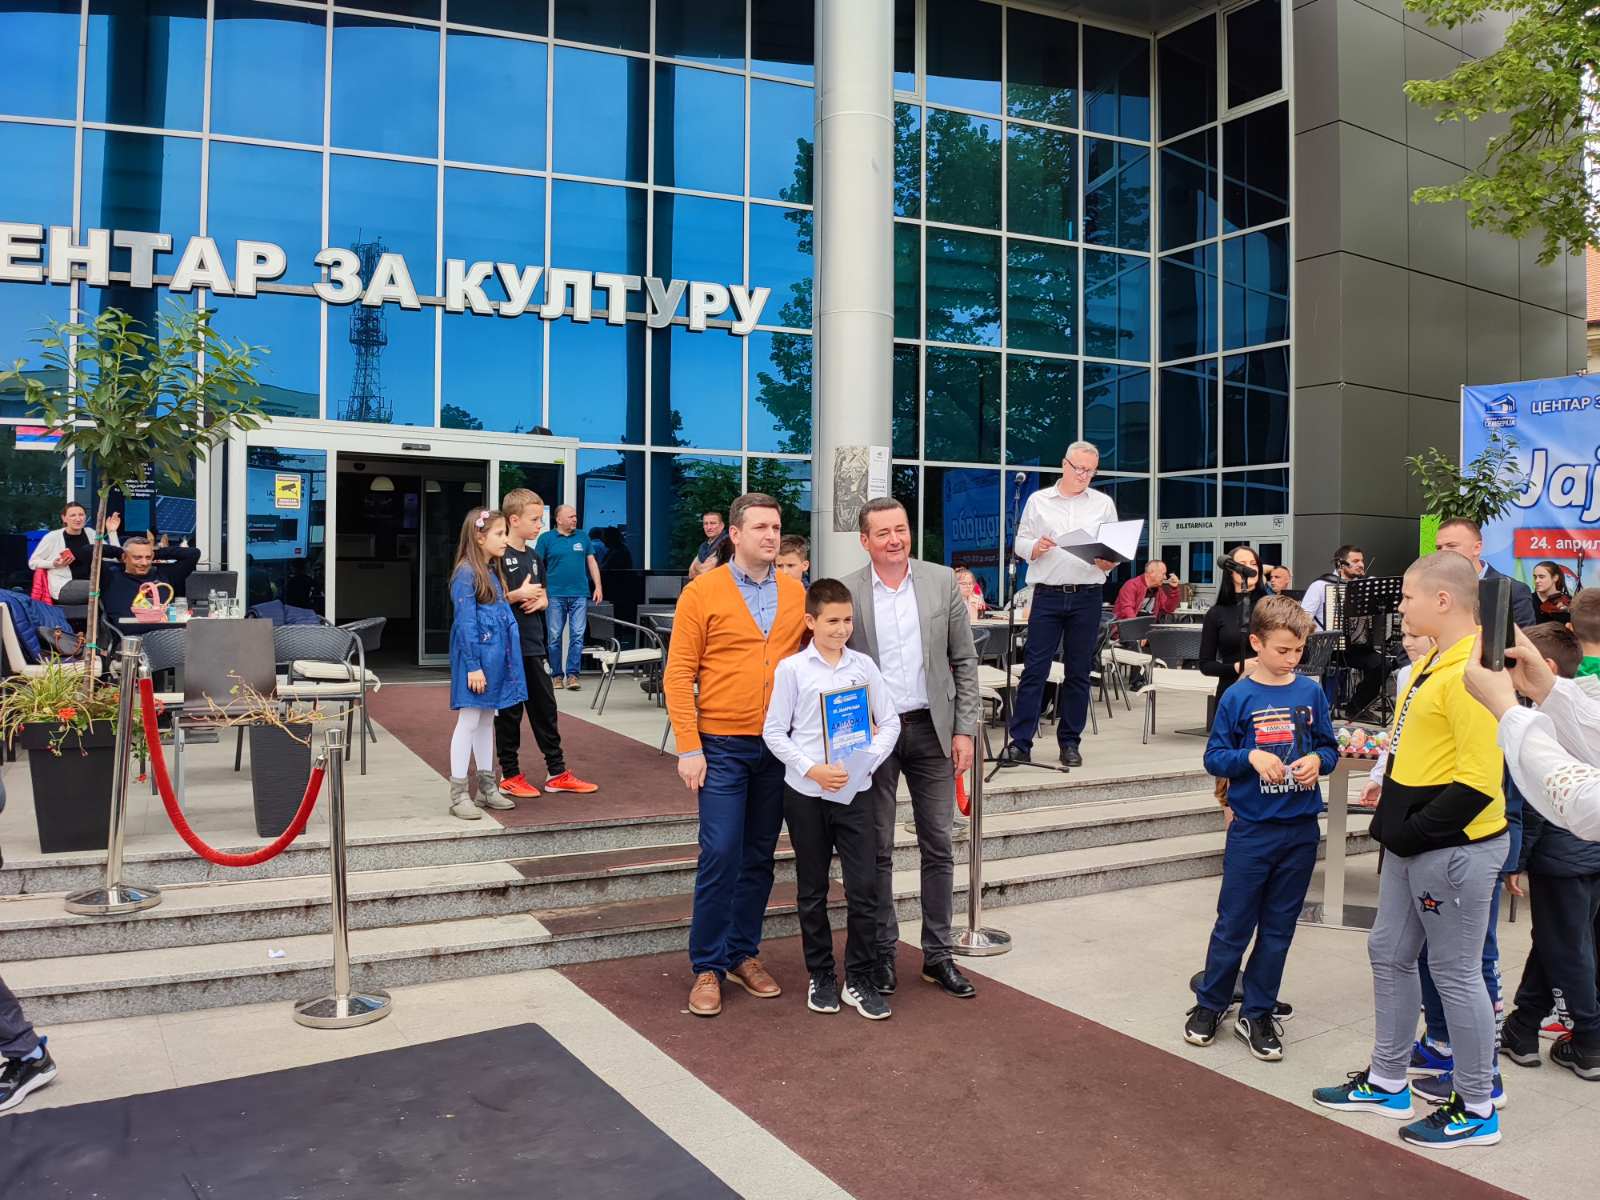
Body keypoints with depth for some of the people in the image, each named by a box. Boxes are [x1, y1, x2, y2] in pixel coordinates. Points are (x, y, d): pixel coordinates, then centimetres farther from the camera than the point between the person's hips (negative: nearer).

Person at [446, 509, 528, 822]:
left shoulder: (492, 571, 13)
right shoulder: (466, 573, -13)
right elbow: (466, 622, -17)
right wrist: (473, 666, -20)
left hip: (496, 655, 9)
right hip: (477, 656, -9)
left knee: (487, 719, 15)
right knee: (469, 720, -3)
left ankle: (486, 787, 24)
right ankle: (459, 794, 4)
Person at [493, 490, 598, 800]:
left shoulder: (534, 556, 13)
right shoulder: (500, 556, -10)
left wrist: (539, 601, 0)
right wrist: (518, 595, -18)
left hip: (533, 645, 7)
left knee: (545, 708, 11)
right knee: (509, 711, 3)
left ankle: (557, 773, 18)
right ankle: (510, 776, 14)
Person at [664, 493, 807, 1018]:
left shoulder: (796, 594, 6)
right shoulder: (703, 592, -5)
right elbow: (678, 674, -7)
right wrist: (689, 747, -12)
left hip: (779, 747, 4)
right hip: (722, 747, -4)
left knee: (760, 856, 12)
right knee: (720, 854, -4)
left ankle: (743, 954, 27)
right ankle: (708, 967, 11)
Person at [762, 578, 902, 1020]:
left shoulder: (864, 665, 3)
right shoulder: (792, 668, -3)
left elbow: (889, 723, 7)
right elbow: (773, 732, -2)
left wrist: (867, 761, -9)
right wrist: (811, 769, -14)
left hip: (854, 790, 1)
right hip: (805, 792, -1)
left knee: (864, 889, 0)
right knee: (812, 891, 11)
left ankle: (859, 980, 14)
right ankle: (821, 977, 25)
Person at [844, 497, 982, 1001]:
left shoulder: (942, 581, 1)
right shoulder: (845, 593, -3)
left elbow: (964, 661, 4)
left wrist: (963, 729, -1)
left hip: (931, 728, 2)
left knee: (938, 846, 8)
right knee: (877, 849, 7)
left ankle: (938, 953, 21)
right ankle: (882, 952, 20)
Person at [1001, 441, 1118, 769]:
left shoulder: (1103, 504, 11)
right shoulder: (1038, 501, 8)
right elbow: (1020, 543, 8)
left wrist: (1108, 562, -11)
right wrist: (1034, 547, -13)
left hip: (1087, 596, 1)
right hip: (1048, 594, -1)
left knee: (1078, 672, 6)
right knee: (1034, 669, -4)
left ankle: (1070, 742, 15)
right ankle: (1020, 742, -2)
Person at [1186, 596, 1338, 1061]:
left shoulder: (1311, 693, 1)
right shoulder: (1238, 697, -7)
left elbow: (1329, 747, 9)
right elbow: (1214, 757, -4)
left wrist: (1318, 760, -13)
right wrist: (1251, 756, -21)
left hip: (1301, 830, 3)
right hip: (1251, 830, -3)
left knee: (1278, 927, 12)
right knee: (1234, 923, 6)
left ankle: (1256, 1014, 25)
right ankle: (1210, 1003, 24)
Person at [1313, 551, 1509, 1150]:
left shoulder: (1471, 673, -22)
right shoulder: (1432, 664, 9)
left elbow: (1480, 780, -25)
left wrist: (1414, 832, -18)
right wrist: (1394, 816, 11)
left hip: (1454, 848, -10)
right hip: (1413, 844, 10)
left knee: (1455, 973, 4)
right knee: (1390, 955, 17)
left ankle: (1477, 1109, 22)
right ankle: (1387, 1082, 32)